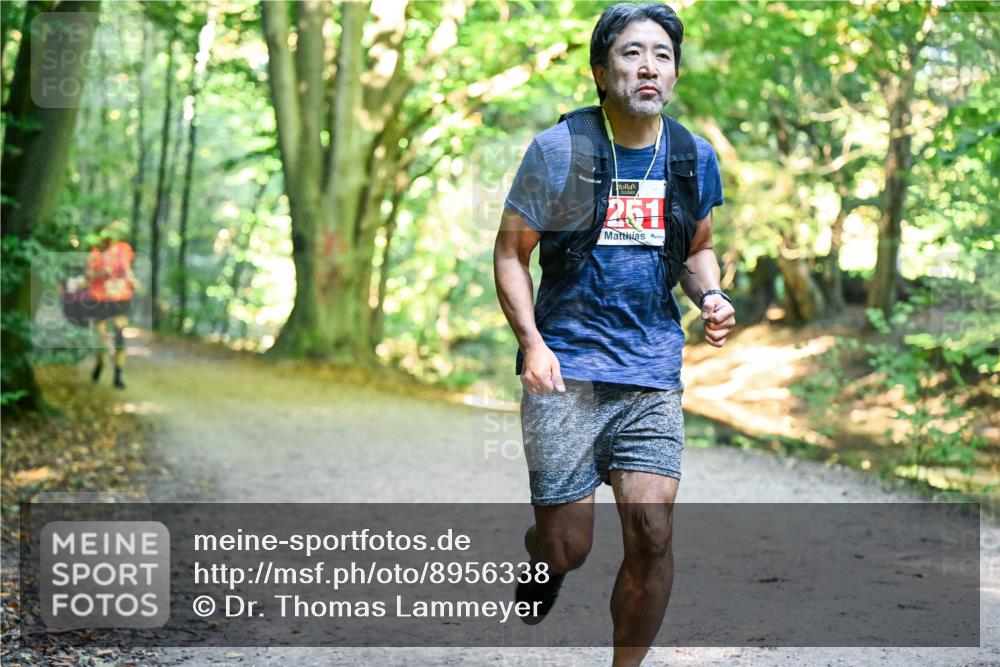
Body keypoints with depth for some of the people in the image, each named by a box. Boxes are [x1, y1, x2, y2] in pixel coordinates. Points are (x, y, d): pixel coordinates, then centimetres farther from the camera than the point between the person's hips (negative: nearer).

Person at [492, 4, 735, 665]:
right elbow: (511, 251, 0)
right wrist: (532, 341, -14)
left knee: (652, 531, -8)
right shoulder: (559, 149, -4)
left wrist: (711, 296, 0)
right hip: (566, 369, -3)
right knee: (568, 545, -2)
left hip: (653, 373, 3)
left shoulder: (695, 157, 7)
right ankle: (542, 563, 37)